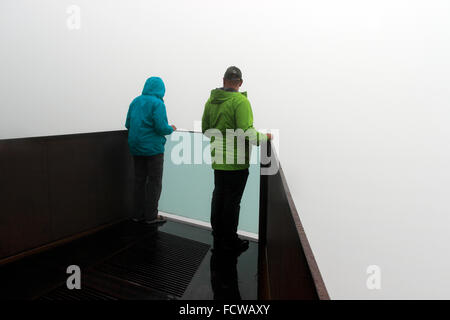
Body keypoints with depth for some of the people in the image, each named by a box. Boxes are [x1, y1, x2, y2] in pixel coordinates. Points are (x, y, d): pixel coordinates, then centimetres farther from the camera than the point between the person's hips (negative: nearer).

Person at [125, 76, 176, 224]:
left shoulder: (135, 101, 8)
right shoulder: (157, 103, -11)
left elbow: (128, 124, 10)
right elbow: (161, 127, -19)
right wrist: (171, 129, 0)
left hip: (136, 148, 6)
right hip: (153, 148, -6)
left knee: (139, 180, 14)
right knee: (154, 181, 4)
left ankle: (137, 214, 20)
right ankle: (151, 216, 9)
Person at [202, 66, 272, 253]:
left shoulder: (211, 100, 6)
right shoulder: (241, 101, -15)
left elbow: (205, 130, 12)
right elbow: (246, 132, -23)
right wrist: (265, 137, -7)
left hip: (218, 159, 7)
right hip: (236, 161, -6)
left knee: (218, 196, 18)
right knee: (232, 201, 4)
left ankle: (218, 237, 32)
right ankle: (230, 241, 17)